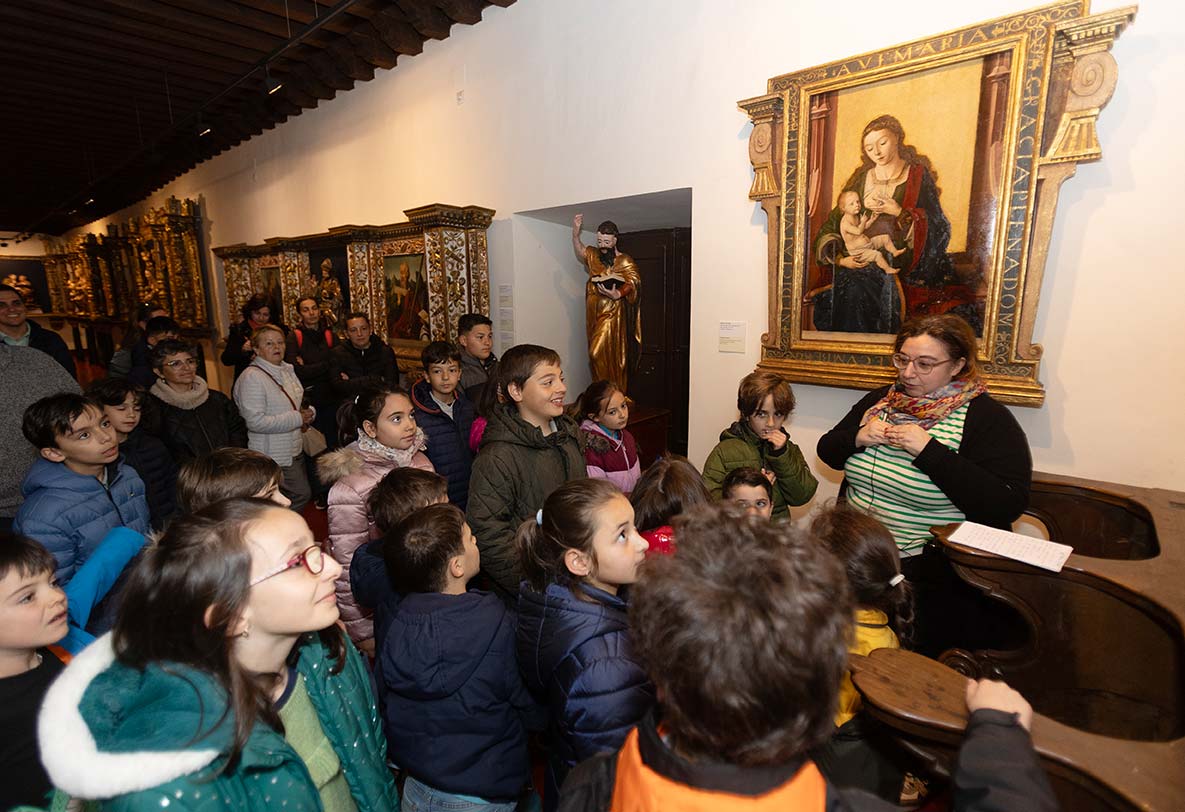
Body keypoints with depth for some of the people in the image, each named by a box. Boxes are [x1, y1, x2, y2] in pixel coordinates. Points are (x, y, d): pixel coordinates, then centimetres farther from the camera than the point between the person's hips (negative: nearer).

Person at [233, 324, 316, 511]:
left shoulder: (286, 370, 10)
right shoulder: (252, 377, -16)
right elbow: (255, 421, -23)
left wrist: (308, 413, -1)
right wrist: (297, 418, -20)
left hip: (294, 449, 9)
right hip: (274, 456, -9)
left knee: (303, 494, 15)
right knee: (302, 495, -7)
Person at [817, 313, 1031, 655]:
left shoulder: (987, 418, -6)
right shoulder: (881, 399, 10)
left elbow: (1007, 507, -17)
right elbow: (827, 451, 14)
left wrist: (929, 450, -22)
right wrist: (858, 439, -7)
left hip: (929, 571, -4)